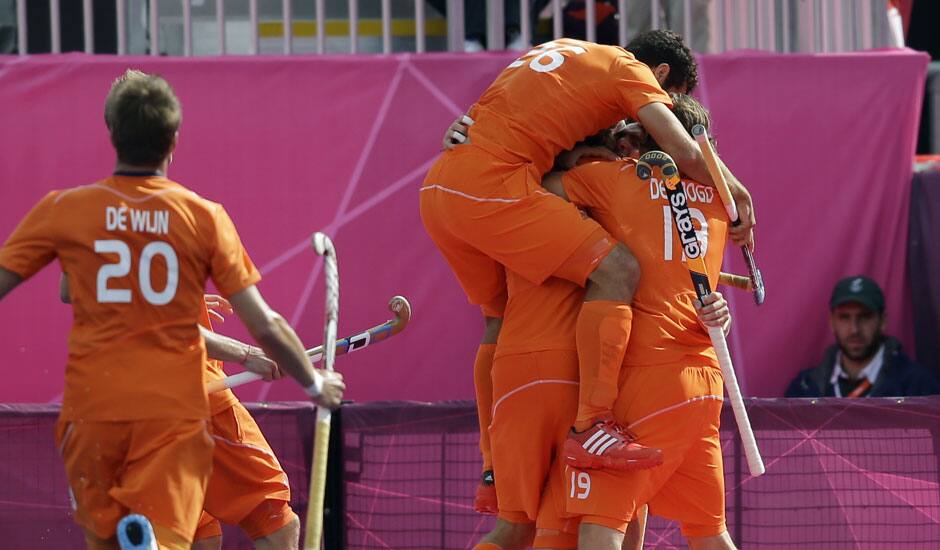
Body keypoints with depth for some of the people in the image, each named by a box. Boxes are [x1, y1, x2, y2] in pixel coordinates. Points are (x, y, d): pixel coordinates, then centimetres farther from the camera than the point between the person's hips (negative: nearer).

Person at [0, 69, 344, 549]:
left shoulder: (62, 211, 0)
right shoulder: (206, 217, -1)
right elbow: (265, 327, 0)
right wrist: (315, 384, 17)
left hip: (92, 407, 1)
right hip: (175, 413, -1)